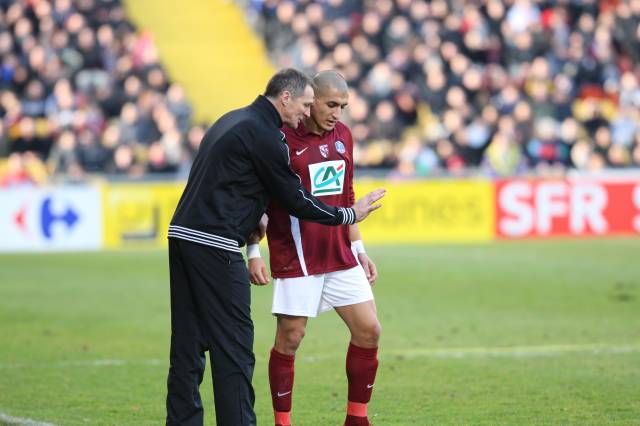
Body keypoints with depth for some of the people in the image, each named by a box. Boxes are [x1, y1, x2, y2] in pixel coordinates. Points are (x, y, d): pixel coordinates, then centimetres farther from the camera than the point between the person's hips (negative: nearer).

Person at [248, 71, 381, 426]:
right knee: (289, 339, -4)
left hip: (340, 257, 6)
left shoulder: (342, 136, 9)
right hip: (295, 259, -6)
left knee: (368, 330, 2)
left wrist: (358, 249, 18)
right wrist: (253, 252, -12)